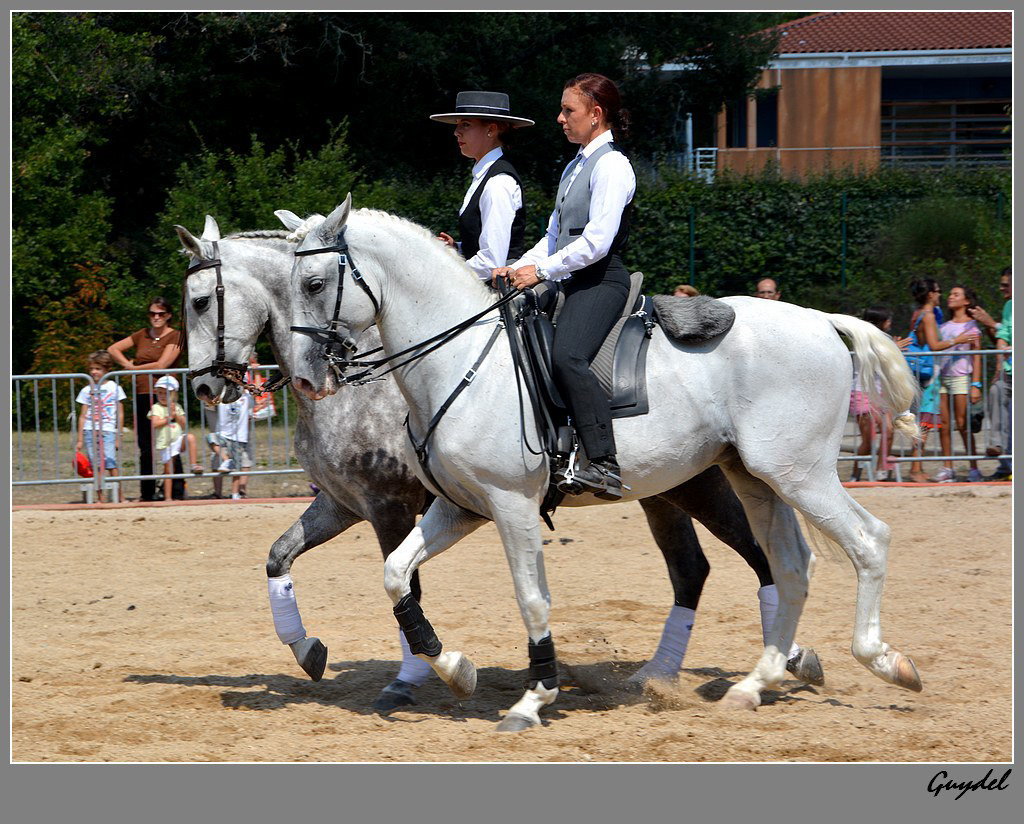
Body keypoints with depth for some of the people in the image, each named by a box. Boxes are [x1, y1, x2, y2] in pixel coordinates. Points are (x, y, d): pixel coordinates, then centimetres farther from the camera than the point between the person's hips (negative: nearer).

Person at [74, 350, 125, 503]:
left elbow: (120, 414, 6)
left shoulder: (114, 388, 6)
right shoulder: (87, 390, 11)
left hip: (108, 431, -3)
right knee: (96, 467, -1)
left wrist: (118, 437, 1)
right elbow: (83, 416, 14)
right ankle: (101, 498, 2)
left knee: (110, 463, -15)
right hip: (90, 432, 3)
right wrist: (80, 439, 11)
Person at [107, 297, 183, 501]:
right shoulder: (142, 335, 16)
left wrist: (136, 368, 1)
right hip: (141, 396, 5)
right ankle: (146, 494, 12)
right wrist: (127, 365, 5)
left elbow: (161, 365, -10)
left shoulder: (175, 337, 0)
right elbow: (113, 349, 21)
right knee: (145, 449, 7)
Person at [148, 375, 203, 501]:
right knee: (168, 471, -1)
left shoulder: (177, 407, 10)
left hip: (178, 440, 2)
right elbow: (155, 424, -17)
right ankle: (167, 497, 7)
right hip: (164, 443, -2)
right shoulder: (156, 408, -2)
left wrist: (175, 414, -9)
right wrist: (169, 418, -11)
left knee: (190, 437, -29)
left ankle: (194, 464, -20)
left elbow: (184, 424, 4)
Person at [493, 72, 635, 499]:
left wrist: (541, 270, -16)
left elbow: (597, 240, -18)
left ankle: (604, 465, -38)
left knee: (567, 356, -31)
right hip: (574, 283, 11)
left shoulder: (611, 166, -8)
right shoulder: (576, 167, 21)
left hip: (601, 281, -11)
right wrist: (517, 268, 8)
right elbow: (554, 236, 23)